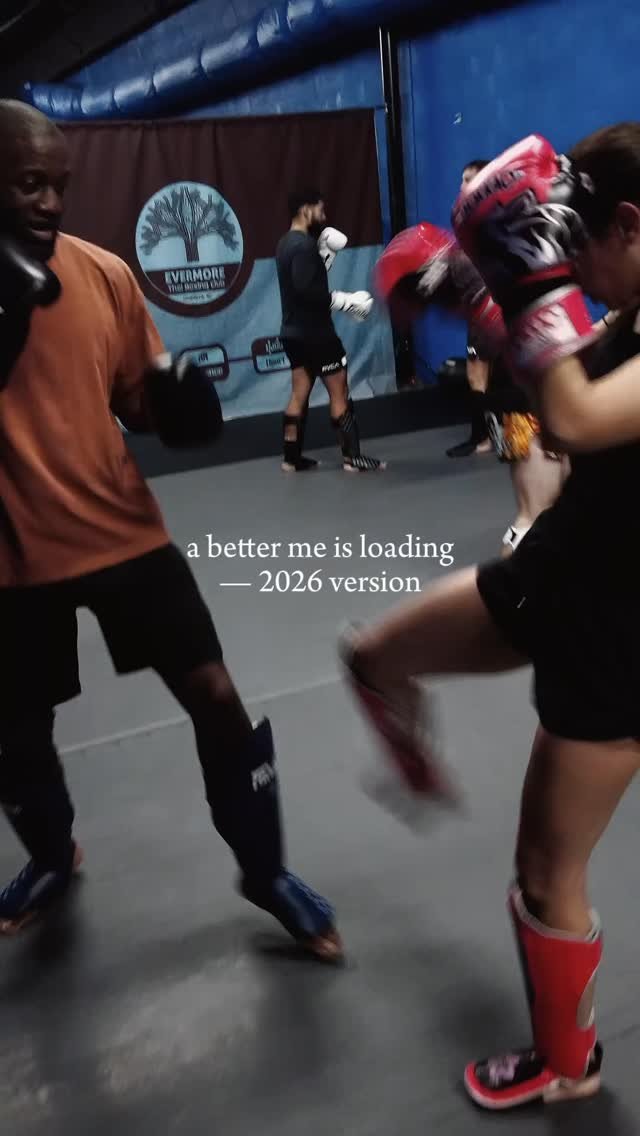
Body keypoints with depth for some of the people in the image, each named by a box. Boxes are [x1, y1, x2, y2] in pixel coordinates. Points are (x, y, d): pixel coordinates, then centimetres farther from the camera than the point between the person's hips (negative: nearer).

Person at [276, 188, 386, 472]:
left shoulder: (287, 243, 13)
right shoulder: (304, 245, -17)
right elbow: (307, 290, -27)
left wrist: (328, 252, 10)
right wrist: (346, 301, -22)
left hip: (295, 331, 9)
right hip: (314, 332, -9)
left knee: (299, 393, 12)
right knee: (339, 392, -3)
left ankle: (292, 458, 14)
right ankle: (352, 457, 0)